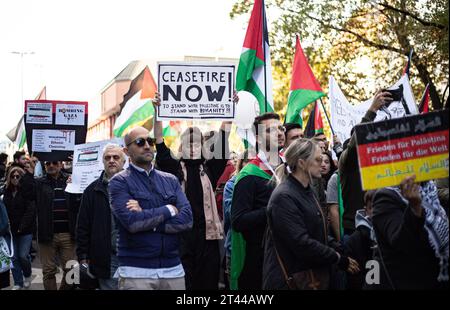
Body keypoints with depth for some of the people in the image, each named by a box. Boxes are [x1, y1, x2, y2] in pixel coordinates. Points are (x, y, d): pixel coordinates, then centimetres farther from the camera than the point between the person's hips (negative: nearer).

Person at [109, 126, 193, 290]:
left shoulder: (170, 180, 10)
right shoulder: (119, 182, -3)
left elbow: (186, 219, -4)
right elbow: (131, 221, -18)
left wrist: (145, 218, -13)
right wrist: (169, 210, -6)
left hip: (174, 269, 4)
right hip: (135, 271, -4)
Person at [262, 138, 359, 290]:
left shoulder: (307, 191, 11)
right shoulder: (283, 197, -18)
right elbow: (301, 243, -24)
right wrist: (339, 259, -16)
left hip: (314, 275, 9)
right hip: (289, 279, -9)